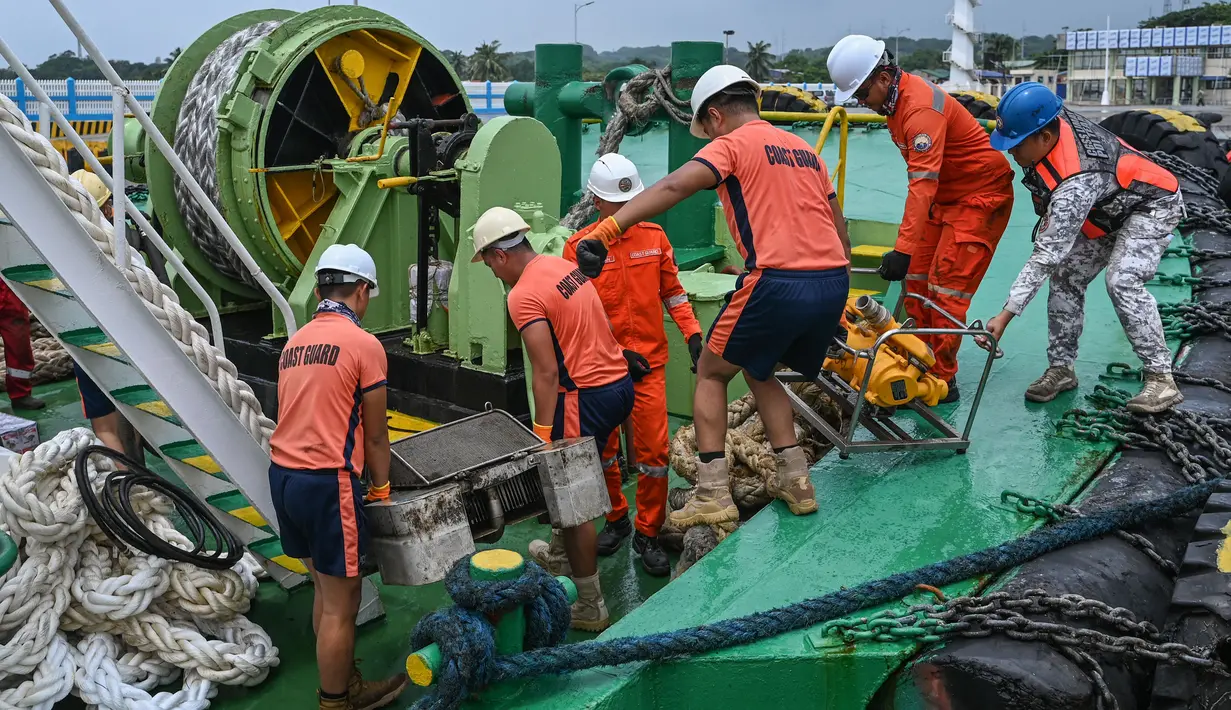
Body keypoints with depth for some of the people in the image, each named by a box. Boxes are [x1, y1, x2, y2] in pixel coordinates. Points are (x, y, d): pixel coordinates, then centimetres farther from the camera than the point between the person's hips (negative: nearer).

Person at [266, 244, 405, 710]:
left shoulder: (295, 342, 13)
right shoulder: (364, 344, -8)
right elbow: (375, 434, -3)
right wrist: (381, 488, 11)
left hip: (283, 475, 9)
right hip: (326, 482, -8)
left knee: (324, 588, 21)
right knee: (341, 604, 5)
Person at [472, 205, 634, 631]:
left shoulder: (523, 296, -15)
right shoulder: (565, 266, 11)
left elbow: (547, 374, -19)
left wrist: (542, 435, -14)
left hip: (587, 396, -9)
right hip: (619, 383, 9)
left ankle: (589, 607, 12)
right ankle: (564, 559, 44)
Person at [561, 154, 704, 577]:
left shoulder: (654, 237, 2)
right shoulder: (578, 247, -5)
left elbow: (673, 292, 11)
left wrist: (693, 335, 0)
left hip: (649, 362, 1)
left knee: (653, 450, -2)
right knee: (603, 449, 11)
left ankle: (648, 534, 14)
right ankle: (616, 519, 32)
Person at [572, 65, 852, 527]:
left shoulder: (732, 144, 2)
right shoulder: (803, 149, 23)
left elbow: (674, 187, -17)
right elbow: (841, 233, 24)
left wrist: (608, 228, -24)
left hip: (778, 282, -7)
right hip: (833, 282, 7)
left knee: (710, 373, 12)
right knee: (758, 371, 27)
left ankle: (713, 495, 7)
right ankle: (795, 481, 23)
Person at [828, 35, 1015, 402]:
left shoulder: (921, 108, -29)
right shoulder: (895, 100, 2)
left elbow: (923, 183, -37)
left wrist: (903, 248, -42)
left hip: (982, 196, -10)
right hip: (945, 196, 10)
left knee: (947, 287, -11)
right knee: (917, 279, 8)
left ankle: (943, 382, -4)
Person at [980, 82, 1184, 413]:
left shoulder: (1076, 182, -41)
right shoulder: (1051, 118, -19)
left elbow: (1045, 257, -40)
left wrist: (1006, 315, -39)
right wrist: (1050, 212, 12)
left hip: (1151, 205, -9)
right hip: (1106, 208, 9)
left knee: (1123, 281, -27)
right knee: (1066, 277, -1)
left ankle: (1161, 378, -17)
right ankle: (1061, 368, 7)